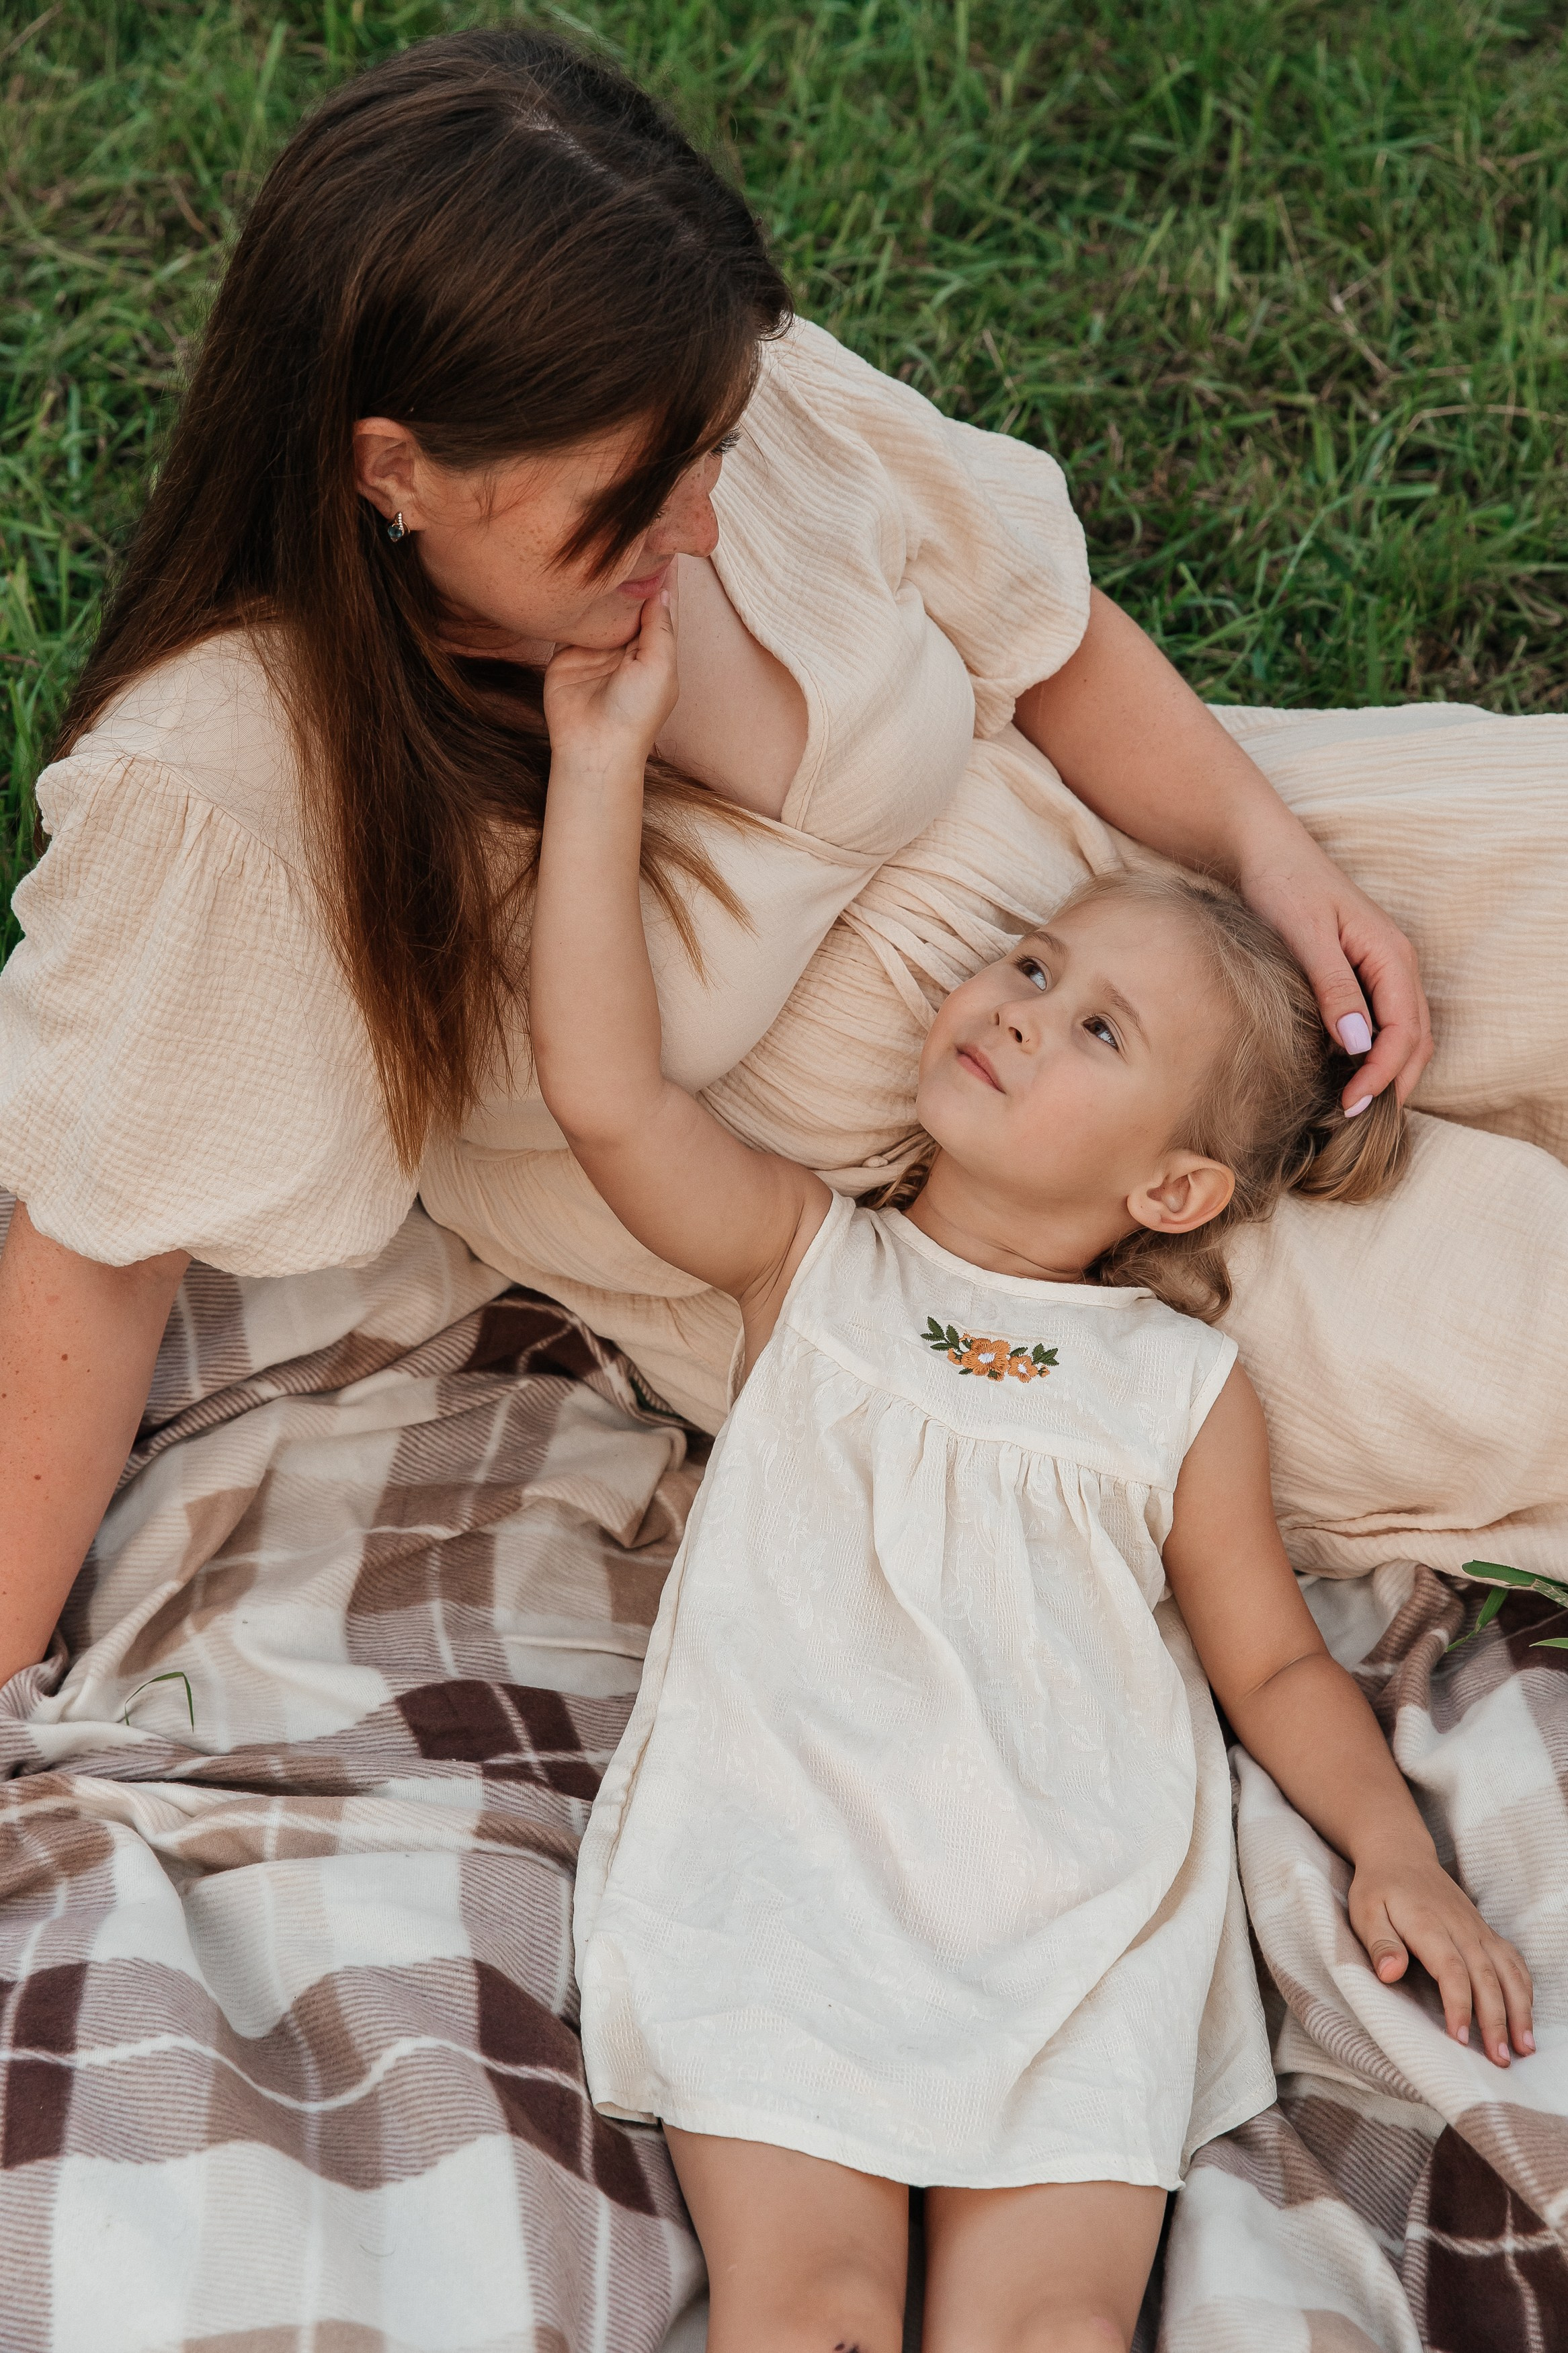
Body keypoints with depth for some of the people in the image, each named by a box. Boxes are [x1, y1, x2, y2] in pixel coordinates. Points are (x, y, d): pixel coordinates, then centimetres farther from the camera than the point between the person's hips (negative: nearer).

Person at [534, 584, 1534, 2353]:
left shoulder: (1187, 1391, 12)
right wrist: (602, 764, -7)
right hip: (779, 1873, 0)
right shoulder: (808, 1262, 11)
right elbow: (608, 1093, -5)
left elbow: (1274, 1664, 20)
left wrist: (1393, 1849, 4)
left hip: (1074, 1917, 1)